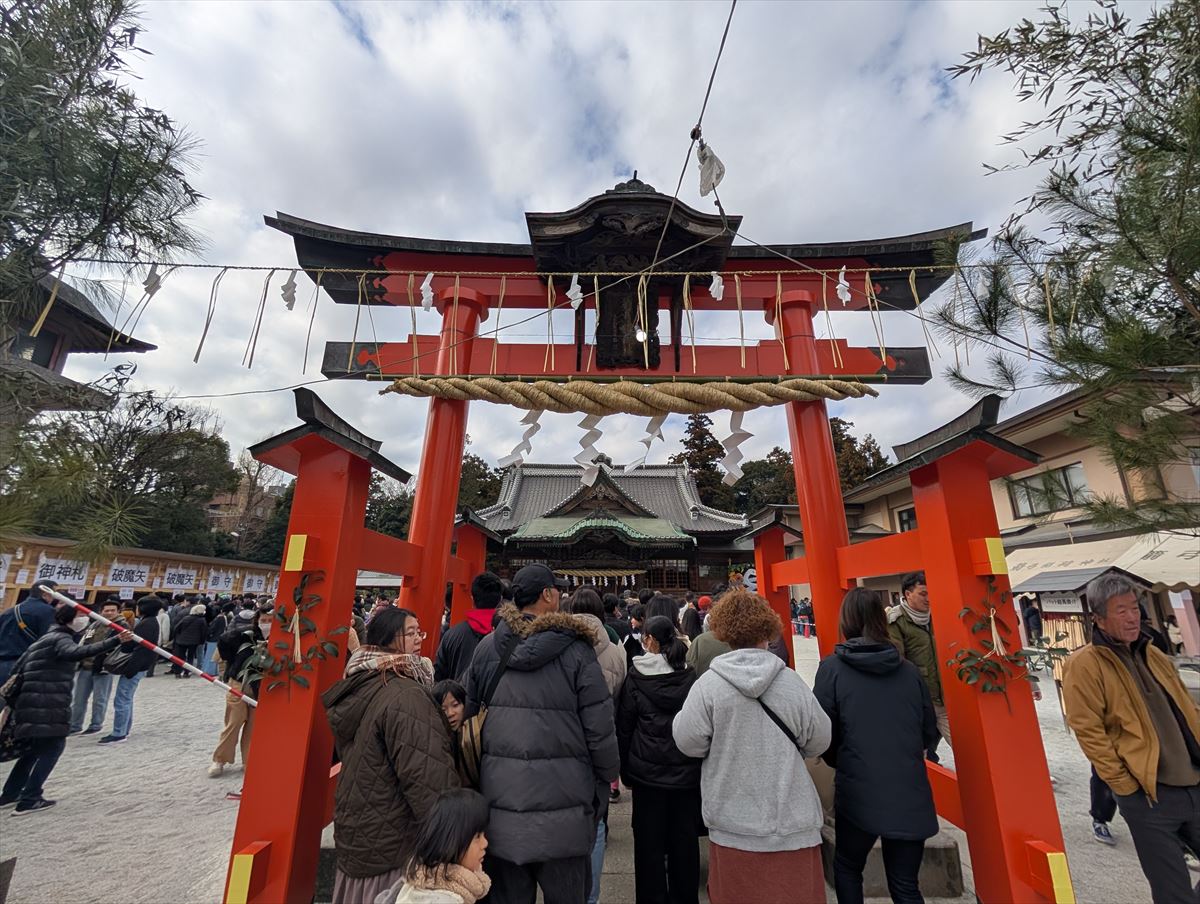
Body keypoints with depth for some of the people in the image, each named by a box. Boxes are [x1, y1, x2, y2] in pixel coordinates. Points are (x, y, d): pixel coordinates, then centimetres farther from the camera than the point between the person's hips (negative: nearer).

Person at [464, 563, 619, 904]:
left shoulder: (486, 647, -3)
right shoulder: (575, 649, -13)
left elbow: (467, 713, 7)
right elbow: (600, 727, -11)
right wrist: (607, 776, 6)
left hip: (501, 800, 4)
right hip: (562, 800, -3)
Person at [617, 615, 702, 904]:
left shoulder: (635, 676, -9)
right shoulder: (692, 677, -5)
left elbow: (624, 726, -4)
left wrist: (626, 770, 6)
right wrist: (699, 764, 13)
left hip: (648, 771, -2)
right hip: (687, 771, 2)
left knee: (650, 842, 13)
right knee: (685, 840, 16)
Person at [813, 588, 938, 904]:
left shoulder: (832, 667, -10)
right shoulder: (909, 670, 0)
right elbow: (930, 732, 9)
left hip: (858, 792, -3)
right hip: (911, 794, 3)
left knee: (847, 867, 22)